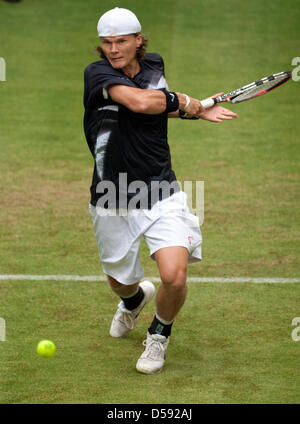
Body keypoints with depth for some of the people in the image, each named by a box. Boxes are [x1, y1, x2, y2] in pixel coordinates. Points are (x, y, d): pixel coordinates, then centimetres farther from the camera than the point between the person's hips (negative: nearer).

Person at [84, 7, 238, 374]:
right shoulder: (97, 73, -13)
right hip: (112, 203, -1)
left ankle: (159, 334, 14)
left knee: (174, 276, -18)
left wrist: (198, 110, 8)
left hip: (161, 197, 2)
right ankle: (136, 297, 57)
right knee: (120, 281, 17)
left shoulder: (154, 66, 4)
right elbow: (139, 102, -31)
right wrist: (186, 103, -16)